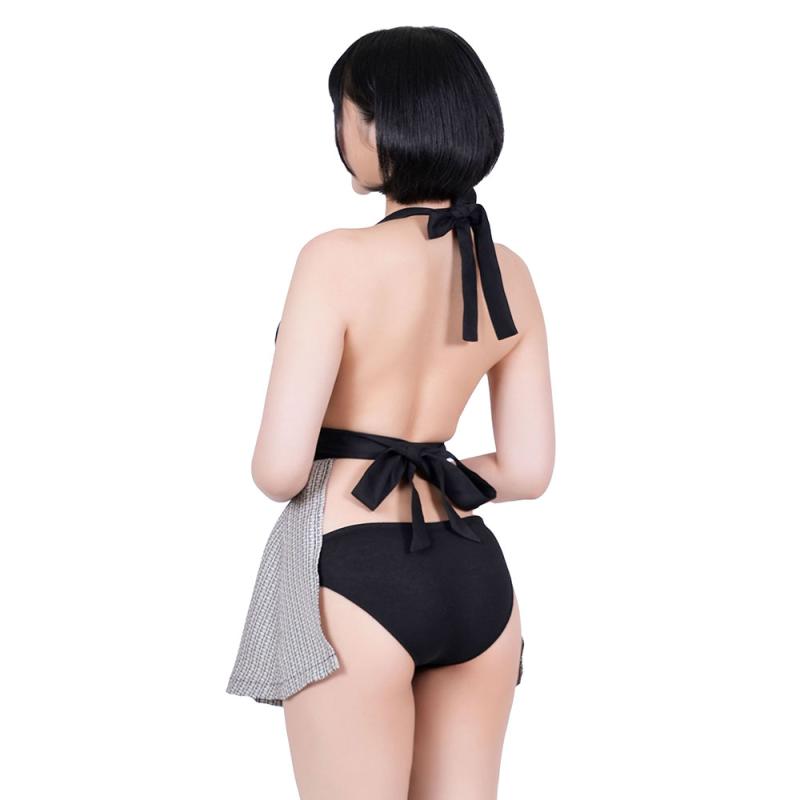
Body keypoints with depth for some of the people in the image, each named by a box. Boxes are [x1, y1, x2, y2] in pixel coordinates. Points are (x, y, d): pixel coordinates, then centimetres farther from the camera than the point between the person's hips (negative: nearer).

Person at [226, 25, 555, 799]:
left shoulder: (339, 259, -15)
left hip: (356, 584, -6)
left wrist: (279, 477, 7)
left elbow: (280, 467, -16)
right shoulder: (509, 273, 4)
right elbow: (528, 469, 7)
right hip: (474, 581, 6)